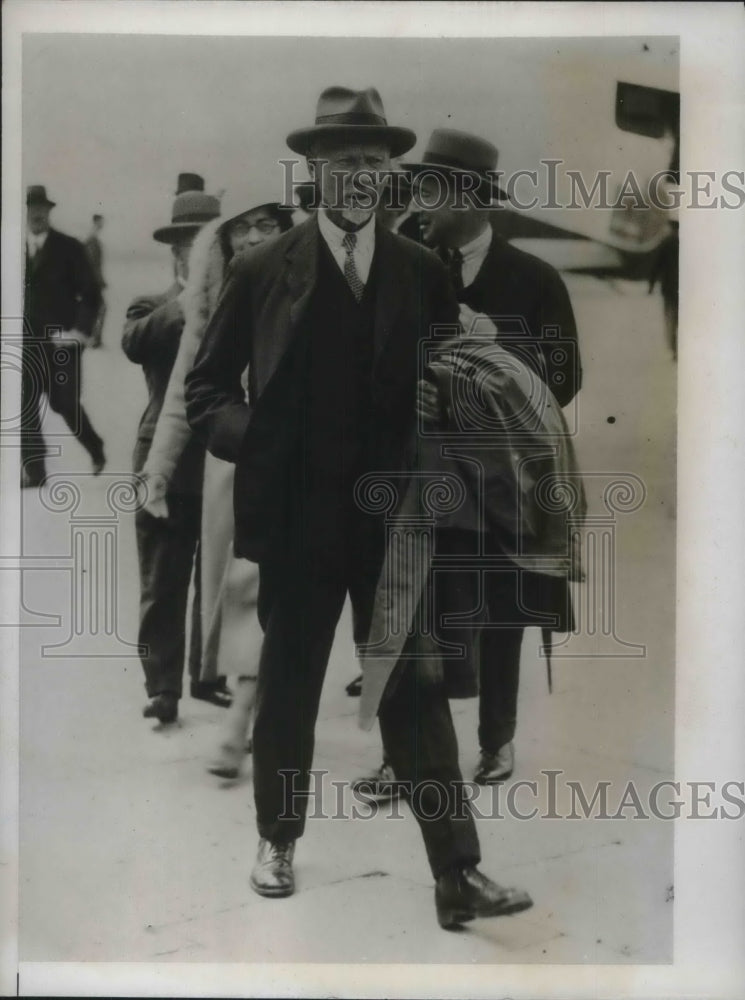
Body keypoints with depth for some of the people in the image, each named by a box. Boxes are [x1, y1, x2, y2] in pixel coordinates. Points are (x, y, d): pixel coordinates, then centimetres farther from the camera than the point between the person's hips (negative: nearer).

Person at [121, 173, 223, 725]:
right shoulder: (154, 307, 4)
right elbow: (134, 343, -19)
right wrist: (187, 300, -23)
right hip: (170, 463, -2)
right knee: (163, 583, 3)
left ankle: (210, 673, 25)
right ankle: (163, 685, 12)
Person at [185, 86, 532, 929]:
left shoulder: (423, 274, 4)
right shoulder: (261, 271, 0)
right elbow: (206, 387, 4)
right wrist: (253, 442, -13)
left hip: (399, 520, 1)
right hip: (298, 521, 0)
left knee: (418, 695, 2)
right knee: (287, 687, 14)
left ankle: (457, 874, 8)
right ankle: (277, 840, 34)